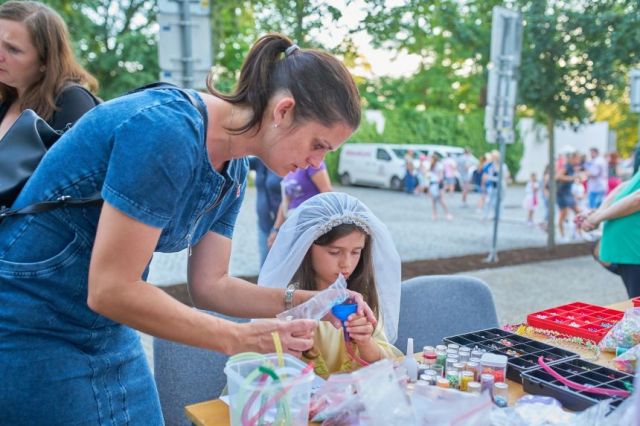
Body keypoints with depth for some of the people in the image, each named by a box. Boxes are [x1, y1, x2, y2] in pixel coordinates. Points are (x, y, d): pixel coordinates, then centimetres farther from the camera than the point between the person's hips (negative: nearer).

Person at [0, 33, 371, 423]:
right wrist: (242, 339, -22)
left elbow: (210, 284, 4)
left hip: (109, 330, 7)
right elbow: (110, 290, -26)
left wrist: (306, 302, -8)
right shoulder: (168, 131, -28)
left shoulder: (234, 172, -2)